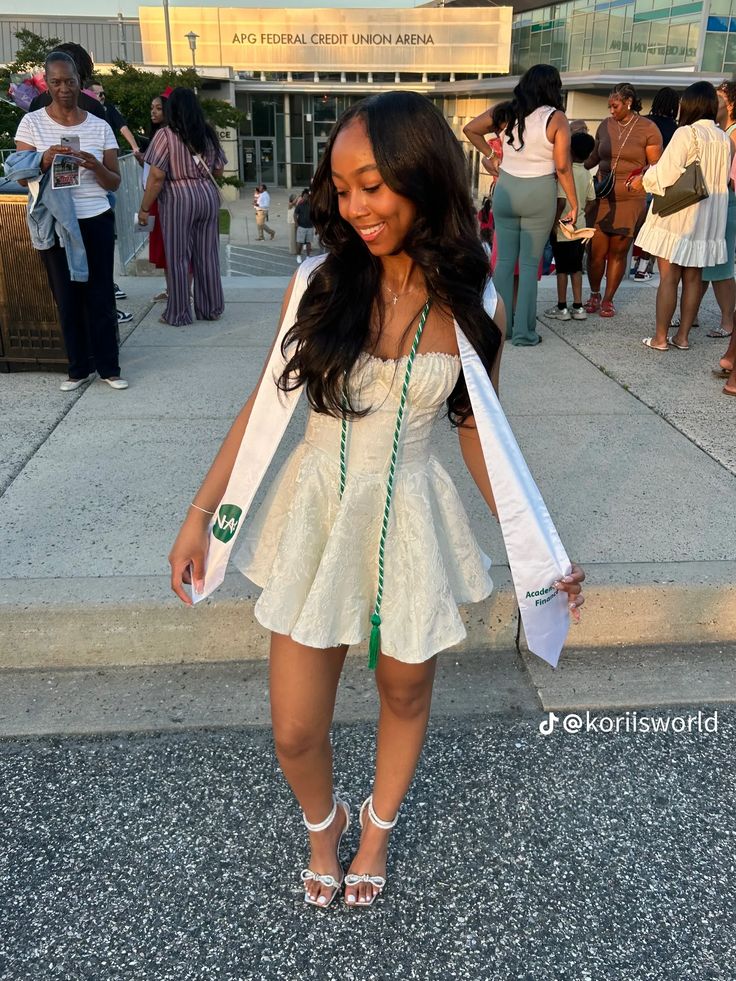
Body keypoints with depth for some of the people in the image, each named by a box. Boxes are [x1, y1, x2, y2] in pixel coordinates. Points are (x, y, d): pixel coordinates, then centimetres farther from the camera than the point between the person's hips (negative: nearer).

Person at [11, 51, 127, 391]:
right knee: (67, 298, 4)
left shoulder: (100, 126, 4)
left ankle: (109, 367, 10)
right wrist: (44, 160, -18)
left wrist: (95, 166, -17)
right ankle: (78, 369, 14)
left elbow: (114, 183, 4)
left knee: (100, 296, 2)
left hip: (96, 222, 1)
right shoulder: (32, 123, 1)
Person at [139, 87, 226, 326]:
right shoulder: (209, 134, 8)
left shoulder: (166, 135, -7)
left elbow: (157, 177, -11)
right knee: (207, 256, 10)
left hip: (178, 200, -5)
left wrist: (144, 208, -4)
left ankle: (179, 314, 6)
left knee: (177, 258, 2)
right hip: (208, 196, 5)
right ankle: (211, 309, 17)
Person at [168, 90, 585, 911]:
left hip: (411, 521, 0)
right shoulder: (319, 282, -8)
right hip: (316, 514, 0)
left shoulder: (473, 307, -7)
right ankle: (321, 823, 44)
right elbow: (265, 404, -1)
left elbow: (476, 433, 2)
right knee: (294, 732, 8)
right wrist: (199, 513, 0)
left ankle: (378, 826, 52)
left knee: (404, 694, 20)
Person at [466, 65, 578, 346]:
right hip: (539, 194, -3)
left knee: (505, 259, 11)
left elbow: (470, 128, 13)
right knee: (529, 264, 3)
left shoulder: (508, 111, 3)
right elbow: (562, 167, -9)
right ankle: (523, 332, 5)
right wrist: (574, 203, -1)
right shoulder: (556, 118, -7)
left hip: (506, 190, 3)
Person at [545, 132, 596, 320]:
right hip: (580, 227, 6)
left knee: (562, 268, 2)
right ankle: (578, 307, 14)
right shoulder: (587, 175, 5)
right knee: (576, 267, 12)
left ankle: (562, 308, 8)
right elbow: (589, 202, 9)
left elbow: (561, 201, -21)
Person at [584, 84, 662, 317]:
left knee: (618, 252, 3)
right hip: (601, 197, 2)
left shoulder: (648, 128, 0)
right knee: (596, 251, -1)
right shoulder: (605, 125, 10)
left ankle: (608, 300, 15)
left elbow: (656, 165, 0)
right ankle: (594, 295, 20)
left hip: (629, 200, -2)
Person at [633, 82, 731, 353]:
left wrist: (643, 179, 2)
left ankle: (660, 338, 0)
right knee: (692, 277, 10)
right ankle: (683, 336, 15)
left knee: (669, 277, -2)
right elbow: (723, 179, 14)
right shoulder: (724, 139, 8)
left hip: (678, 216, -6)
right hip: (709, 220, 6)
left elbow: (666, 172, -16)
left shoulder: (687, 133, -12)